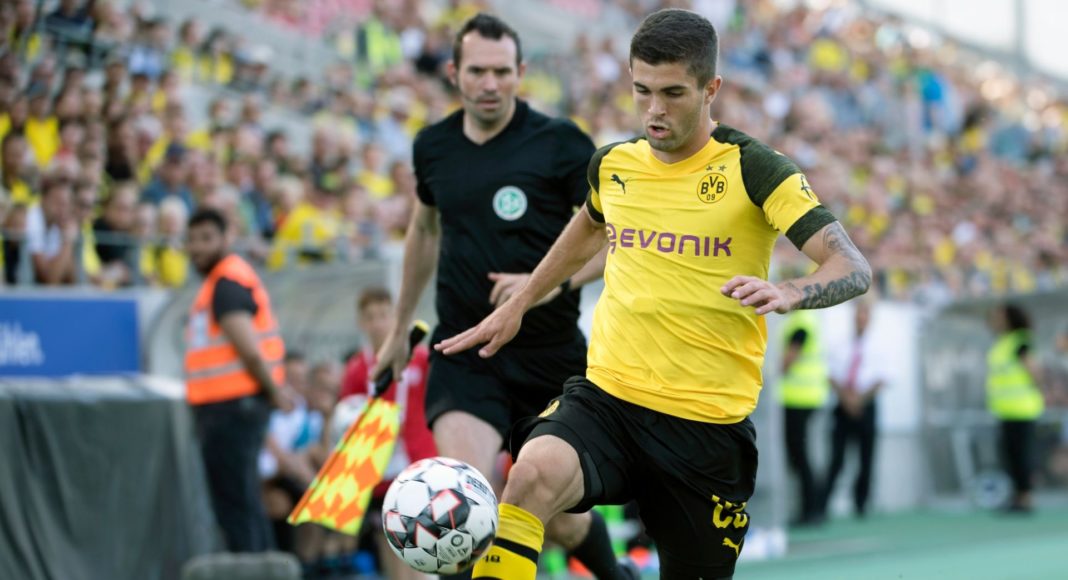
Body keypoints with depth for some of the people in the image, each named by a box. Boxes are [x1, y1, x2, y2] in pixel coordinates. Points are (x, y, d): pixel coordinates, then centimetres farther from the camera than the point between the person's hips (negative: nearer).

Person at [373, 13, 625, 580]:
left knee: (561, 520, 10)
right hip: (463, 354, 2)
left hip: (551, 356, -2)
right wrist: (400, 329, 29)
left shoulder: (559, 141, -8)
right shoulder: (433, 146, 5)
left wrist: (552, 282, -23)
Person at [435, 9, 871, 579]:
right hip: (605, 397, 2)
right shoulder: (613, 164, 7)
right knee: (534, 473, -30)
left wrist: (787, 292, -34)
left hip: (708, 423, -2)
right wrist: (515, 306, 34)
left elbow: (853, 269, -14)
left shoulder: (751, 169, -6)